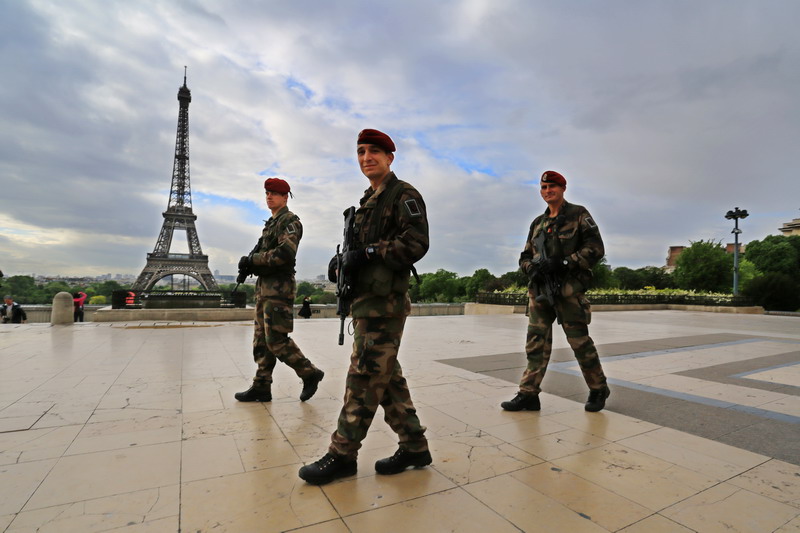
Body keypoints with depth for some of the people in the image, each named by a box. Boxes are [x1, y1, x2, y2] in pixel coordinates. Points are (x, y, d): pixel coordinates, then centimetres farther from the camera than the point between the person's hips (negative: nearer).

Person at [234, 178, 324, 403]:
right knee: (261, 340, 10)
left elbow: (285, 253, -23)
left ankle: (310, 374, 6)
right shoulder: (270, 223, 21)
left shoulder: (289, 221, -8)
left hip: (279, 289, -9)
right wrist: (249, 262, -1)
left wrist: (253, 260, -13)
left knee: (276, 340, -9)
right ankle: (261, 387, 18)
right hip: (264, 287, 10)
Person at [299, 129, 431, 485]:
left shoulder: (404, 195, -4)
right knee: (387, 376, 12)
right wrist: (343, 263, 6)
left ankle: (343, 454, 11)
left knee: (365, 376, -3)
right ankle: (414, 446, 24)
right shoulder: (368, 201, 23)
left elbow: (416, 243, -17)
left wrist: (367, 253, -18)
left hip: (383, 302, -9)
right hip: (365, 300, 10)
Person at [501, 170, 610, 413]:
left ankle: (598, 390, 24)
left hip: (568, 289, -4)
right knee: (536, 342, 2)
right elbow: (525, 256, 19)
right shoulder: (538, 223, 18)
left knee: (580, 341, 3)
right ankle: (528, 394, 6)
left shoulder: (578, 215, 3)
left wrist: (563, 263, -16)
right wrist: (532, 266, -5)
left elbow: (595, 248, -6)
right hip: (539, 289, 5)